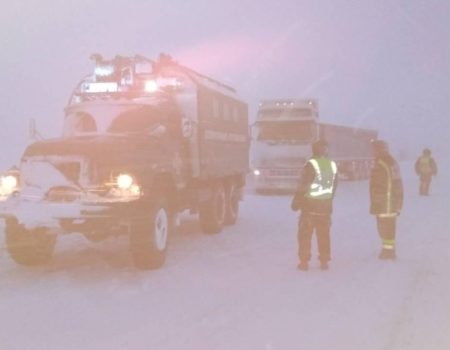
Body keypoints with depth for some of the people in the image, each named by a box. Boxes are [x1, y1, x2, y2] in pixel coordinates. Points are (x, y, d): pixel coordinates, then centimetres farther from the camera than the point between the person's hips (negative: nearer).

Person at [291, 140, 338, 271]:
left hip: (310, 204, -5)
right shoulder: (333, 165, 6)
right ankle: (324, 261, 13)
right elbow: (334, 187, 12)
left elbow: (303, 185, -13)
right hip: (326, 205, 5)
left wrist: (296, 202, -4)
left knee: (305, 234, 3)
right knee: (324, 234, 11)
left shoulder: (311, 164, -13)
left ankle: (304, 261, 2)